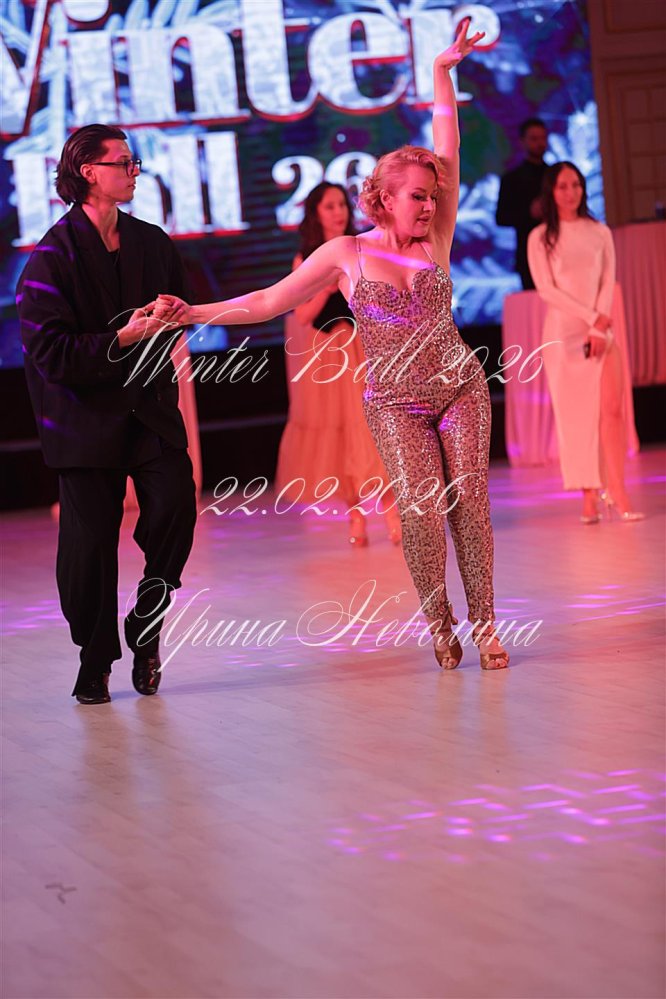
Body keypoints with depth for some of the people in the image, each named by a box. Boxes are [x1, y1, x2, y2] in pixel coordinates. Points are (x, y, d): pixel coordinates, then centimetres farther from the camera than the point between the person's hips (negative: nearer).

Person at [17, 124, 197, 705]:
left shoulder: (152, 243, 9)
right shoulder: (54, 255, -9)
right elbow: (49, 351, -15)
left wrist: (168, 317, 1)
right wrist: (123, 338, -20)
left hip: (149, 406, 4)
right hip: (86, 415, -4)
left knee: (175, 505, -15)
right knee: (91, 539, 0)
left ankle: (145, 628, 8)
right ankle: (96, 661, 17)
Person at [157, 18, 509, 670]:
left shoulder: (435, 241, 4)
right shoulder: (345, 255, 1)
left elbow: (448, 150, 1)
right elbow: (267, 302, 2)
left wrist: (443, 72, -1)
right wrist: (192, 312, -5)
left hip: (460, 389, 2)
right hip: (395, 403, -1)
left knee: (469, 501, -7)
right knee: (421, 508, -14)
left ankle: (483, 625, 2)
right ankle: (439, 623, 4)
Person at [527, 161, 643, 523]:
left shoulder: (599, 232, 11)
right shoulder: (540, 238, 3)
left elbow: (608, 281, 5)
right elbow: (546, 289, -4)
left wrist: (600, 326, -10)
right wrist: (591, 317, -11)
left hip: (601, 330, 2)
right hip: (562, 332, -2)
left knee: (611, 409, -11)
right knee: (575, 414, -2)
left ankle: (618, 494, -14)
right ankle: (589, 497, 0)